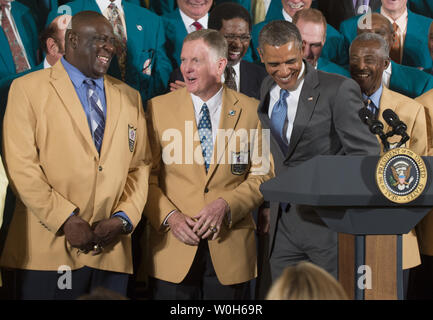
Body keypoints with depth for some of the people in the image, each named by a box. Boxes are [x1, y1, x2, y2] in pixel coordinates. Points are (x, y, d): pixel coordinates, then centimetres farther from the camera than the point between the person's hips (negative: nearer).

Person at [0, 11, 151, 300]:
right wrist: (65, 220, -13)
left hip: (112, 251, 4)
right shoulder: (29, 89, 1)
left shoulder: (130, 98, 15)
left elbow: (140, 166, 10)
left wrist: (123, 219, -5)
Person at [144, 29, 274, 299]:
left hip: (231, 247, 0)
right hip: (173, 248, 0)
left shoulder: (250, 110, 3)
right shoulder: (159, 107, 3)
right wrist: (170, 216, -13)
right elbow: (148, 176, 2)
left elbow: (263, 174, 2)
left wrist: (226, 205, -13)